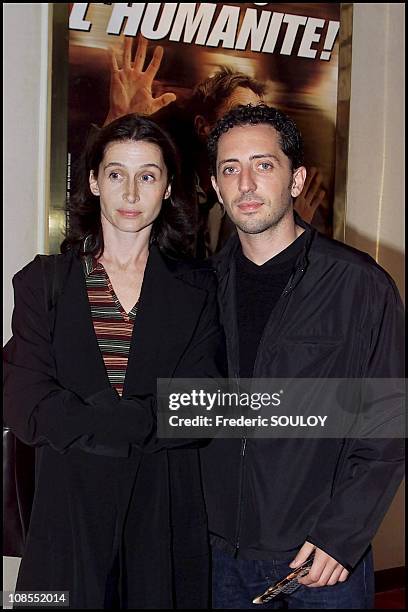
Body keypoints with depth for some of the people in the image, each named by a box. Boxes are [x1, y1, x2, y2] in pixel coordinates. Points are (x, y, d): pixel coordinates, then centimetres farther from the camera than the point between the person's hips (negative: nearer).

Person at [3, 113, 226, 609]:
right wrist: (148, 420, -12)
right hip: (69, 511, 0)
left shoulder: (197, 287, 3)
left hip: (165, 512, 1)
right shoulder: (44, 281, 1)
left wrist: (84, 418, -13)